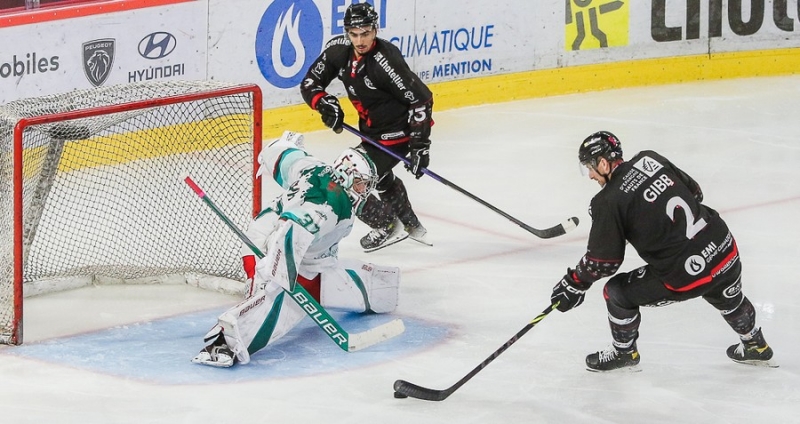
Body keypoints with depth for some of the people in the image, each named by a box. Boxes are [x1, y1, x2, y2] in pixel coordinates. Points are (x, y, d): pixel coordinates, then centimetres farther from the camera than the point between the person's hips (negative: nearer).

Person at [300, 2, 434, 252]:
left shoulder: (386, 60, -31)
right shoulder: (339, 50, -10)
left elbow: (421, 98, -27)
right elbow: (310, 82, 0)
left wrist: (420, 144, -27)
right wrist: (324, 103, -22)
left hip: (395, 134, -9)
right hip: (371, 130, 9)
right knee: (380, 175, 34)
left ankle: (388, 226, 13)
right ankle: (410, 225, 55)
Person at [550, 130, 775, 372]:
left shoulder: (609, 202, -13)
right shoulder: (650, 160, 4)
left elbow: (604, 261, -8)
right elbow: (694, 192, 16)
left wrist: (574, 284, 6)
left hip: (685, 277, -7)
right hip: (725, 250, 7)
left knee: (617, 293, 13)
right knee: (729, 299, 38)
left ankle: (624, 353, 32)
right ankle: (755, 346, 58)